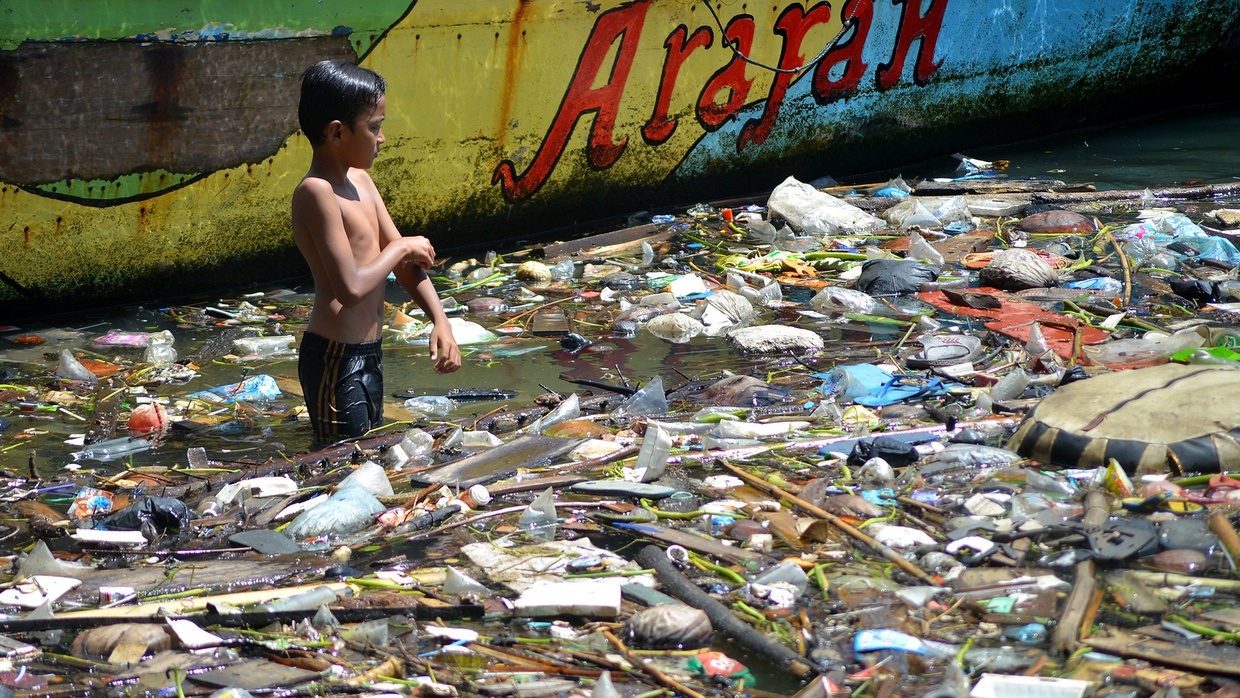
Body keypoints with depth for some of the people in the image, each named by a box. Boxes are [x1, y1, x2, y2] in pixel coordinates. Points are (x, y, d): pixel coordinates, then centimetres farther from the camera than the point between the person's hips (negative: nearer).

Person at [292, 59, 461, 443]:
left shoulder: (360, 181, 9)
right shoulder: (317, 192, -20)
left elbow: (407, 261, 12)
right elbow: (350, 288, -27)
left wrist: (440, 320, -1)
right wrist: (400, 249, -11)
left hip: (368, 354, 9)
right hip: (335, 361, -9)